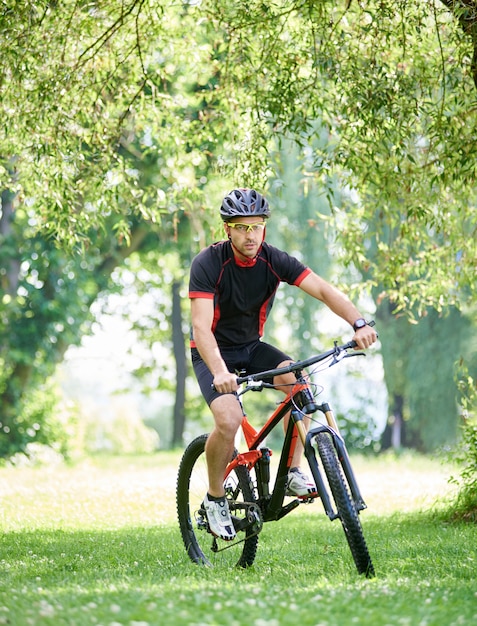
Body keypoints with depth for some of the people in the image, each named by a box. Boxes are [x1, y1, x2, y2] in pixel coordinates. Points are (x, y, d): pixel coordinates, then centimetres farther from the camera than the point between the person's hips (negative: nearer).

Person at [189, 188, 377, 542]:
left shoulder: (274, 260, -13)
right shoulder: (208, 263, -24)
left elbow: (324, 290, -21)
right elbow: (201, 328, -33)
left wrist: (359, 324, -38)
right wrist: (219, 372, -50)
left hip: (252, 347, 4)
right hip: (213, 352, -4)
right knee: (229, 419, -28)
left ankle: (294, 473, -12)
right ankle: (216, 498, -5)